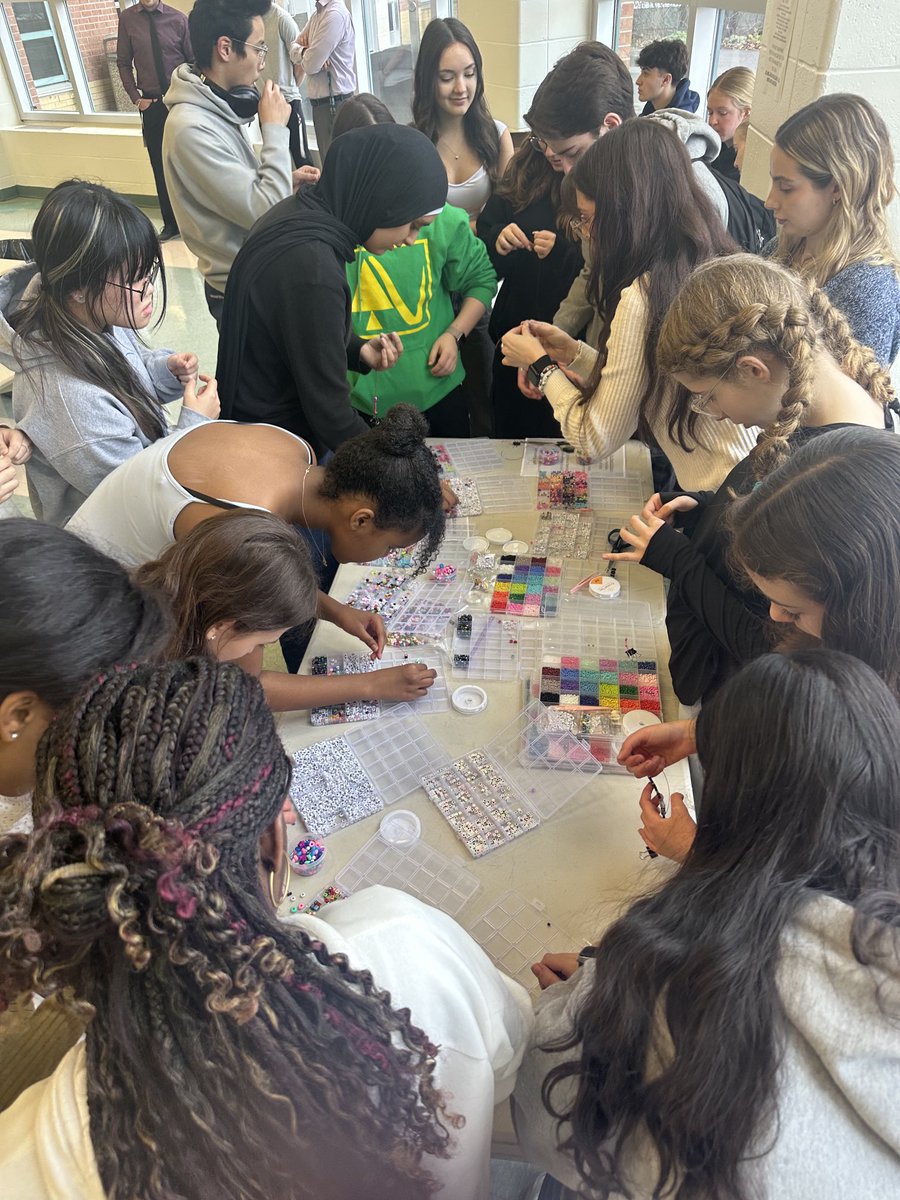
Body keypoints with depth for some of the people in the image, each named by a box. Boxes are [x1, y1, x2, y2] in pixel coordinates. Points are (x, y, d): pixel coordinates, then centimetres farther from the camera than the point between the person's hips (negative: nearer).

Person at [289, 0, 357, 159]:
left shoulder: (335, 13, -16)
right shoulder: (317, 14, 12)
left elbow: (311, 64, -20)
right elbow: (293, 49, 12)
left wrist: (303, 58, 2)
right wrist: (304, 52, -9)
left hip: (334, 102, -9)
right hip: (321, 102, 9)